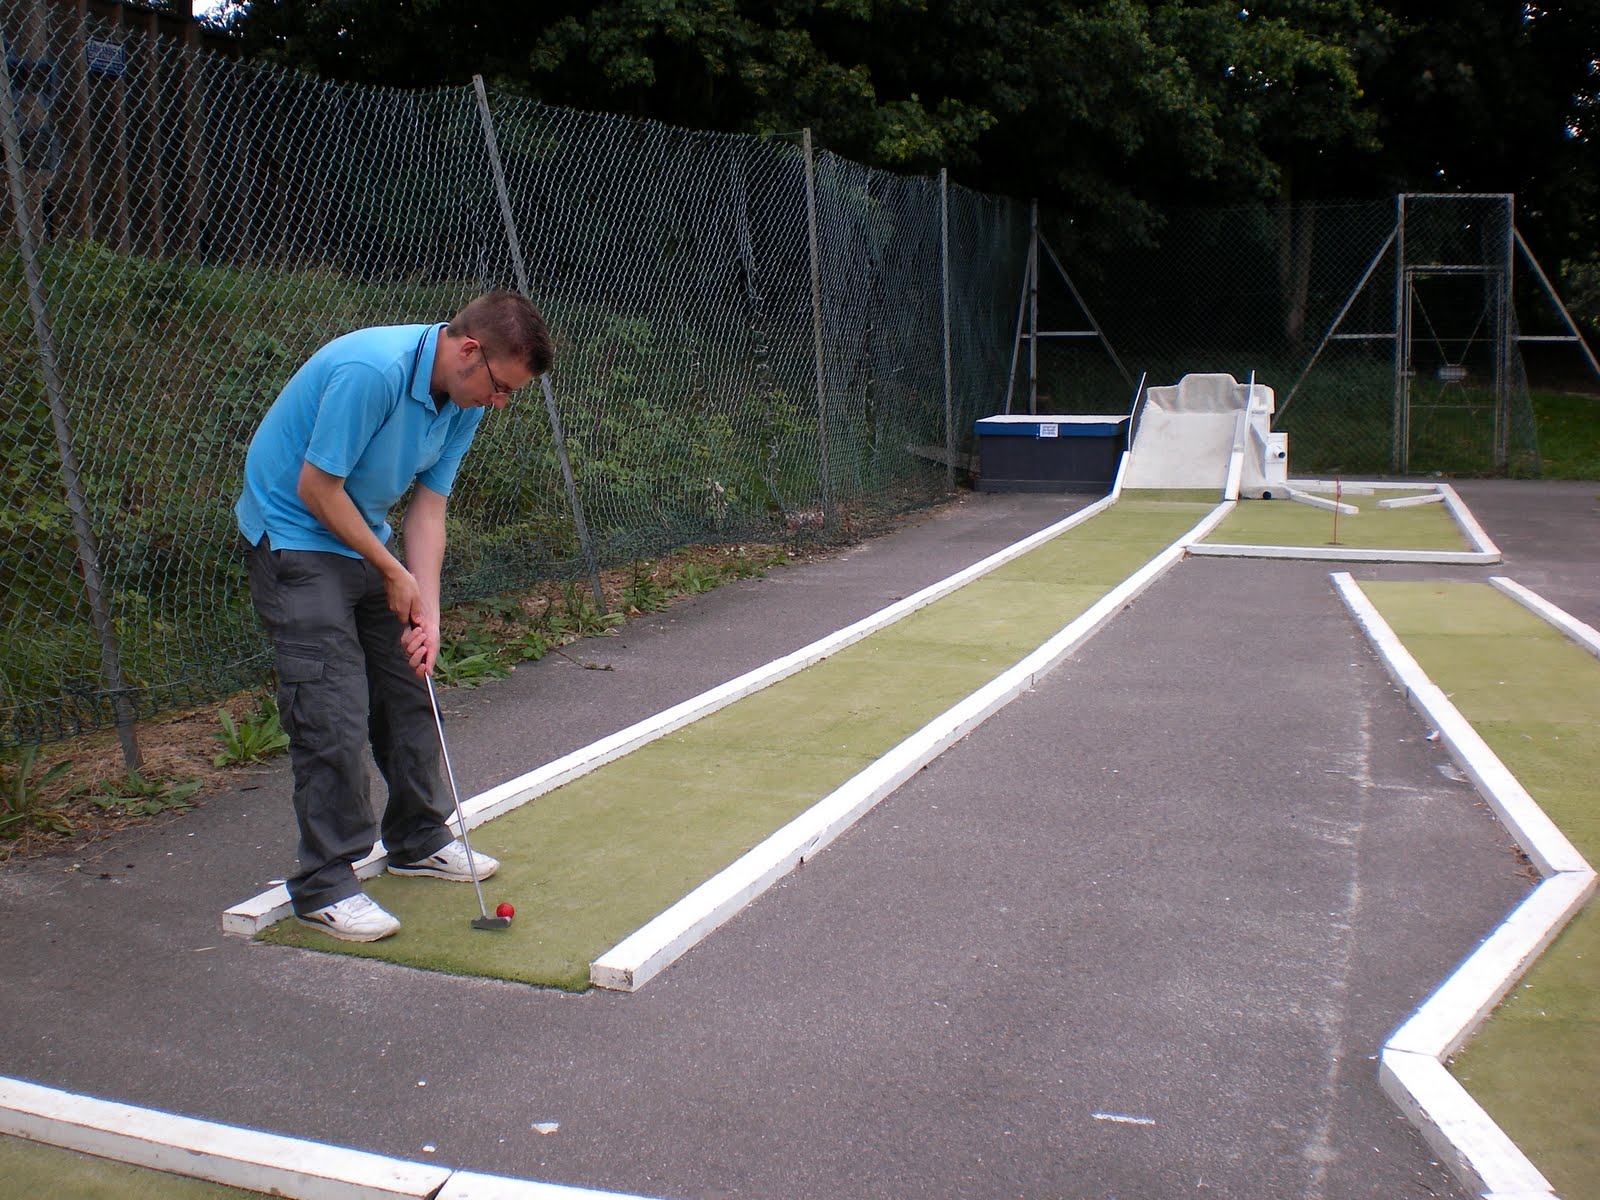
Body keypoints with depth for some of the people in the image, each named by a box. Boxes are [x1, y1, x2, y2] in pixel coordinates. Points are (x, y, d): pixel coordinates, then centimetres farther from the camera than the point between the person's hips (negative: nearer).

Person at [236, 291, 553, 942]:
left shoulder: (465, 400, -4)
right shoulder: (371, 371, -30)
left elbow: (428, 504, -1)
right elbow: (316, 488, -24)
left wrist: (427, 614, -9)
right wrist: (394, 574, -14)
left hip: (366, 540, 9)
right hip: (295, 539, -8)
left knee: (409, 688, 13)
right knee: (335, 716, -11)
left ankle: (418, 839, 30)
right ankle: (324, 884, 1)